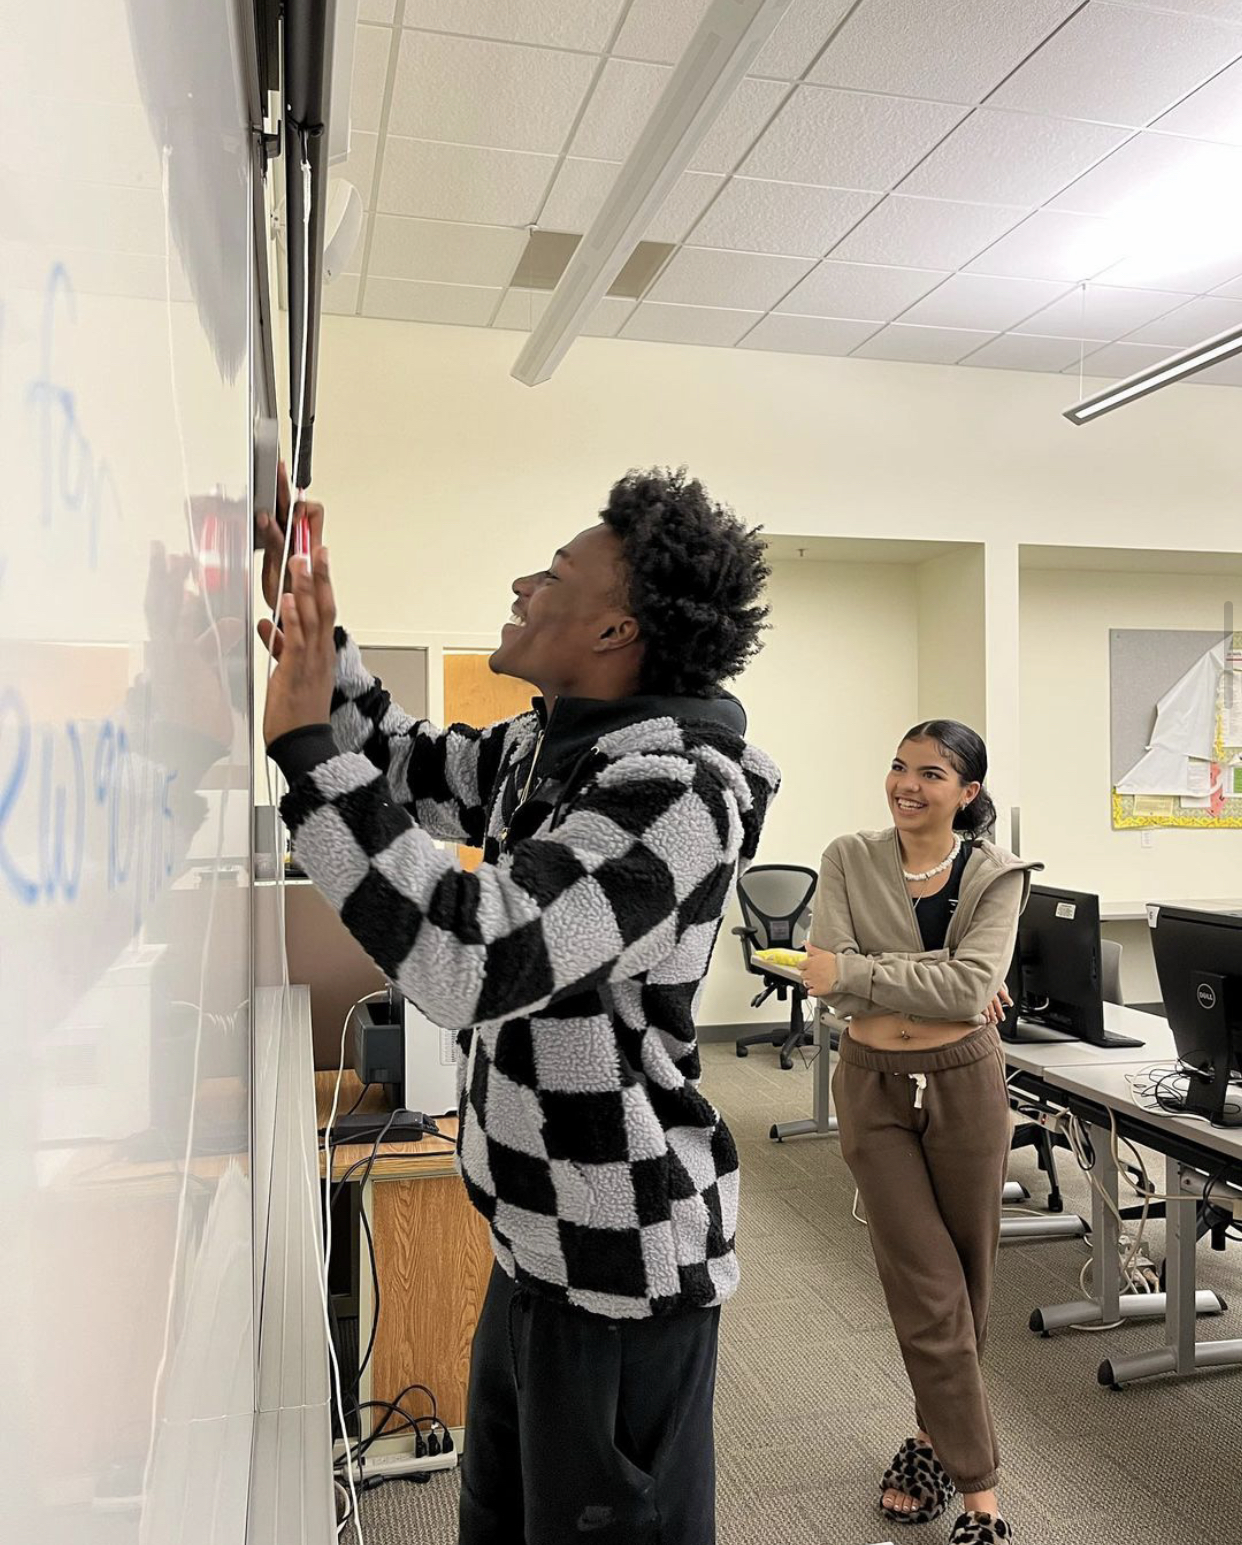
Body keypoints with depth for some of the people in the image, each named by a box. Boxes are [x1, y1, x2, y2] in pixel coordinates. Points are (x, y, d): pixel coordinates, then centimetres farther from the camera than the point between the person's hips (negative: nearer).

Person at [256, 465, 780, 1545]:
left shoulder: (675, 790, -26)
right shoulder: (546, 745, 3)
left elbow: (473, 959, -35)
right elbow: (410, 767, 18)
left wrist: (306, 744, -29)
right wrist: (309, 622, 7)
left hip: (621, 1264, -9)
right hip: (540, 1234, 9)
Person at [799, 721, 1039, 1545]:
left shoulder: (996, 875, -5)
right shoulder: (849, 861, -3)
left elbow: (974, 986, -19)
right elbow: (830, 980, -14)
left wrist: (857, 971, -21)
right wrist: (938, 987, -17)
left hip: (964, 1086, 0)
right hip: (874, 1088, 0)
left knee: (967, 1281, 14)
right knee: (929, 1290, 3)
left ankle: (937, 1438, 38)